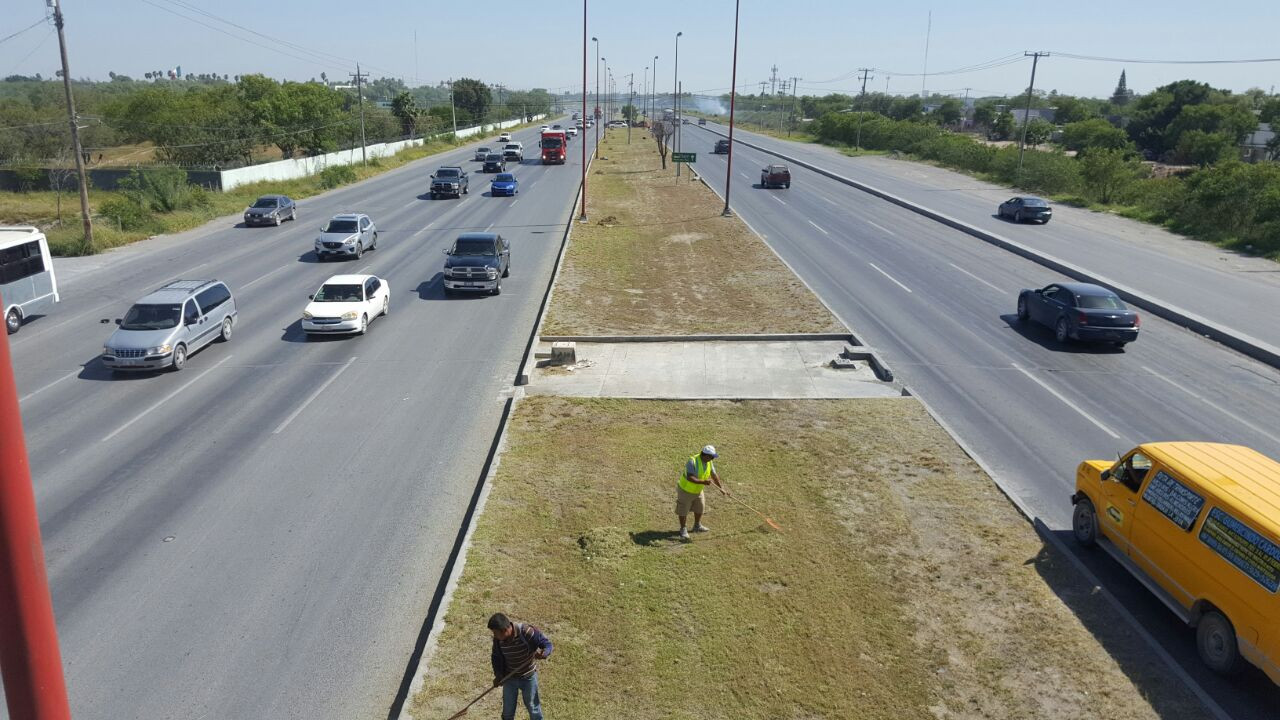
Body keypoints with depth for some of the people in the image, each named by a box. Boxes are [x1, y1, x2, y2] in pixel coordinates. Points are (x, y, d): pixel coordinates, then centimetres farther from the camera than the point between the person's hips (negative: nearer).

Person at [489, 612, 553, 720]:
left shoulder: (526, 632, -31)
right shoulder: (498, 639, -17)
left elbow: (547, 644, -23)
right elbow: (496, 656, 0)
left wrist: (544, 653, -45)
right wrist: (498, 675, -13)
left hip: (528, 677, -3)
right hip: (509, 677, 3)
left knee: (532, 706, 16)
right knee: (507, 710, 18)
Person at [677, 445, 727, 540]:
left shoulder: (709, 462, -10)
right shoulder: (692, 461, -34)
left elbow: (714, 475, 1)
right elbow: (689, 478, -42)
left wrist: (721, 488, -1)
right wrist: (703, 482, -51)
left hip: (698, 490, 7)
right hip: (685, 490, -7)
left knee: (700, 508, 20)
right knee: (683, 511, 5)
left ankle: (697, 526, 42)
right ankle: (683, 529, 23)